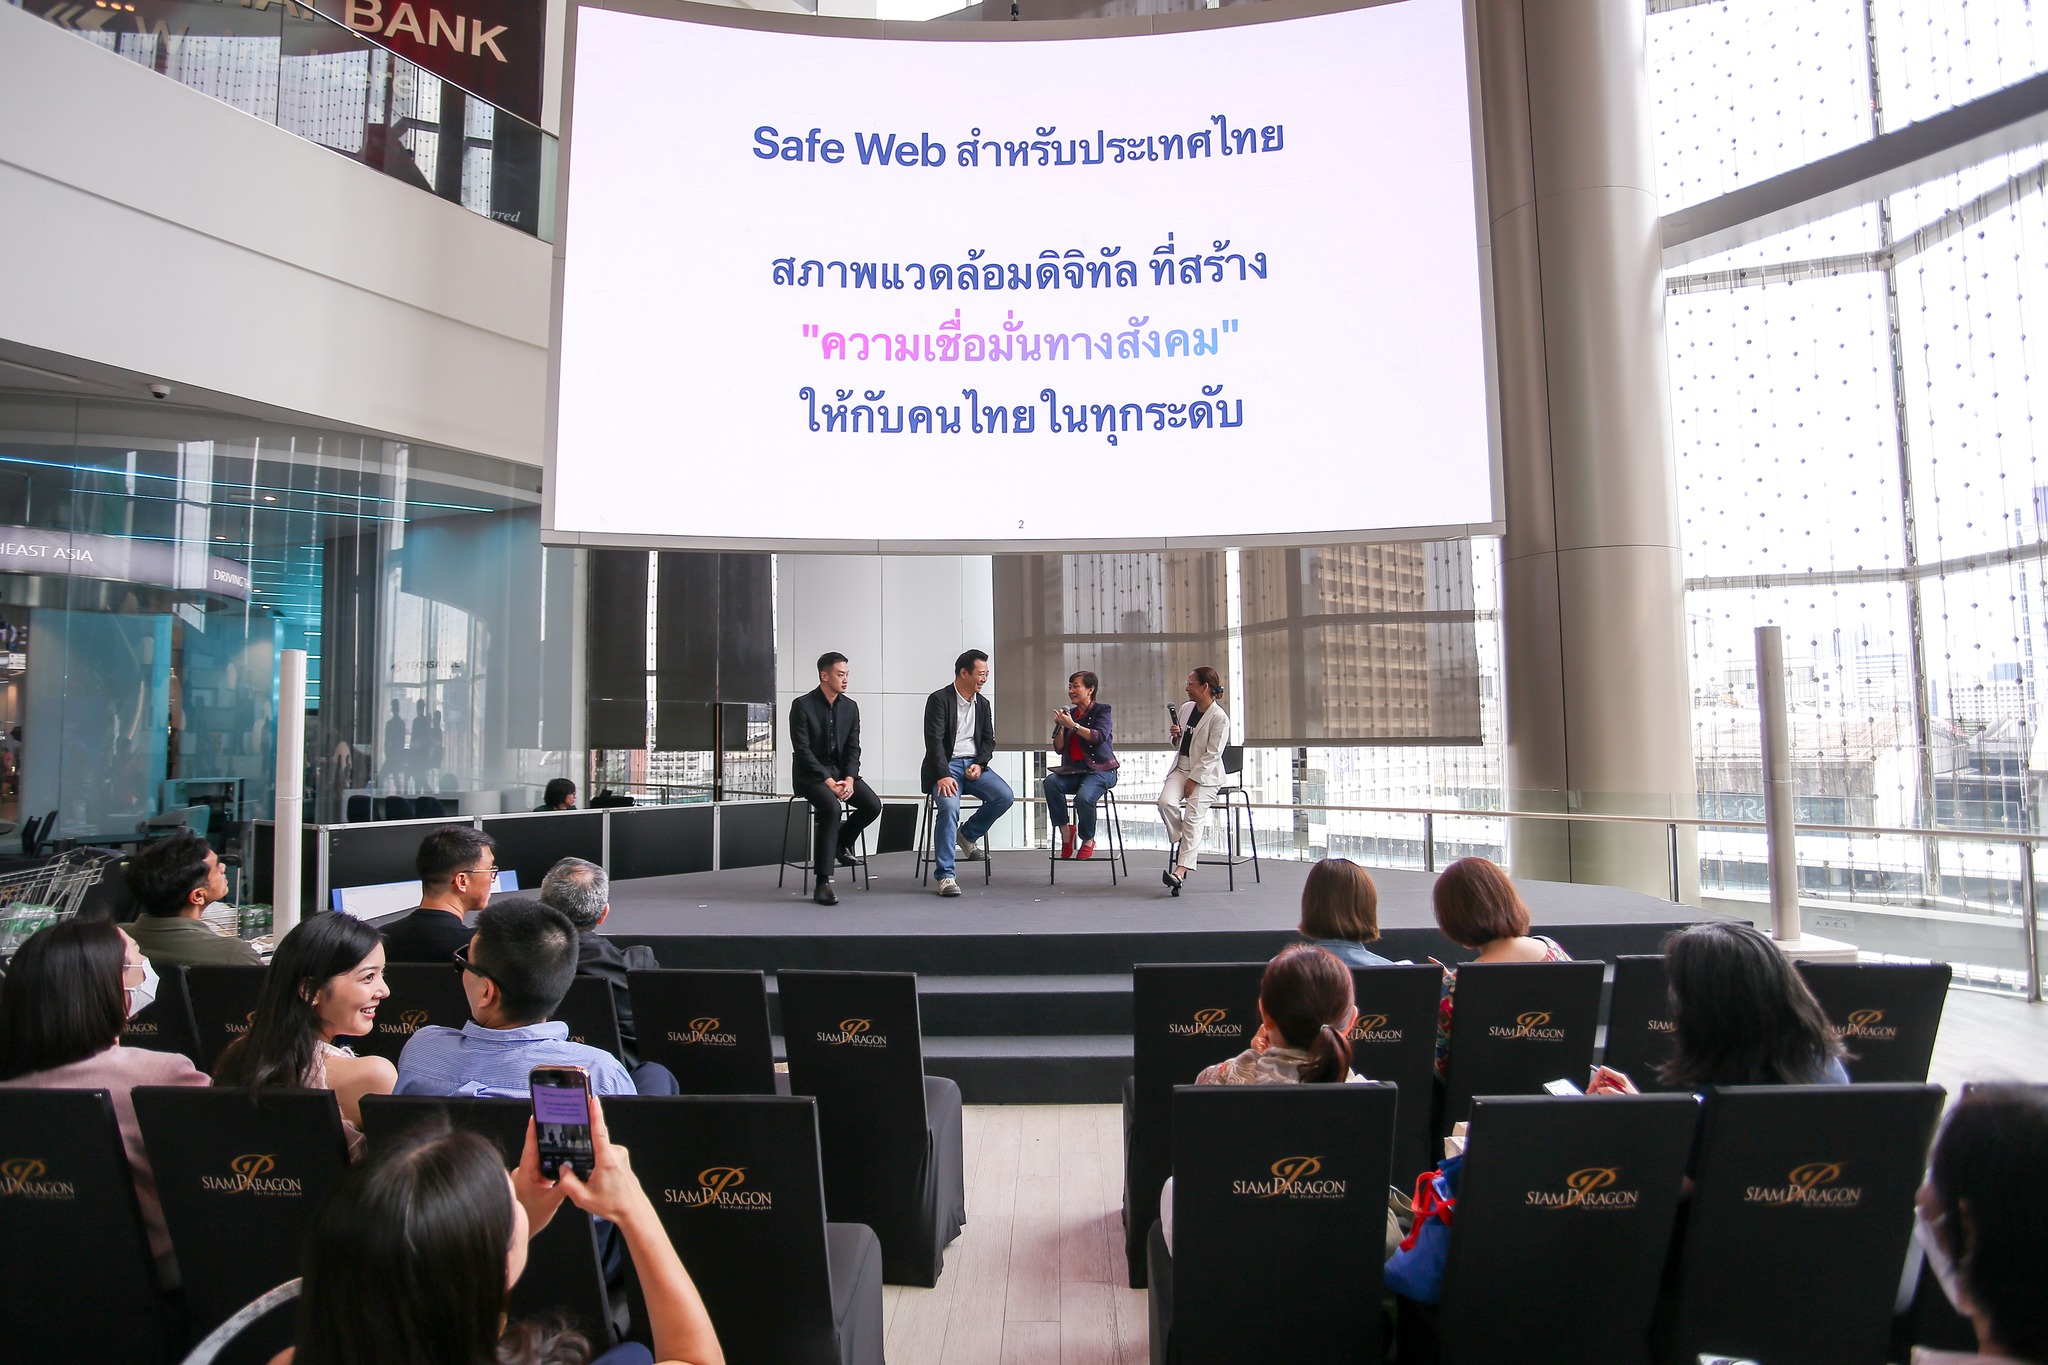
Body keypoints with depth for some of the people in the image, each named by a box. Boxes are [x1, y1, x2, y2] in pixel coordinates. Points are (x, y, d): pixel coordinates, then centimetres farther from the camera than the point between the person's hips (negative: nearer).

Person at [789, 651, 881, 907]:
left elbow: (853, 748, 4)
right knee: (832, 807, -33)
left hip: (841, 771, 5)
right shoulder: (802, 705, -11)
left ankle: (843, 841, 13)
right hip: (810, 774, -5)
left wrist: (849, 779, -14)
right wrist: (828, 781, -23)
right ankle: (822, 884, -27)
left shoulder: (850, 707, 5)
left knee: (873, 805, -19)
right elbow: (802, 750, -16)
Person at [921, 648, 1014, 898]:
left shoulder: (983, 704, 14)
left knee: (1005, 796, -18)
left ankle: (968, 834, 8)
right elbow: (934, 741, -14)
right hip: (946, 765, -5)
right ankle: (946, 876, -24)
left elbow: (988, 740, 14)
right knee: (949, 807, -30)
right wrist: (943, 775, -25)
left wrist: (979, 764, -7)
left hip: (973, 765, 6)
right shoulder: (939, 699, -6)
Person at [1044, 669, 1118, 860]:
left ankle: (1088, 840, -6)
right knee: (1051, 781, -29)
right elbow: (1059, 748, 13)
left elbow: (1100, 737, -15)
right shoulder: (1069, 714, 16)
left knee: (1084, 797, -34)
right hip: (1074, 771, 4)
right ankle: (1065, 830, -17)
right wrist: (1060, 727, -4)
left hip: (1100, 769, -4)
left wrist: (1073, 725, -21)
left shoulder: (1101, 709, 3)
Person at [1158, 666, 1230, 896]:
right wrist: (1176, 735, -1)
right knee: (1166, 802, -21)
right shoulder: (1186, 707, 10)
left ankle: (1182, 870, -27)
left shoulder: (1219, 717, -11)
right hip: (1181, 767, 6)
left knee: (1193, 817, -19)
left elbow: (1213, 754, -14)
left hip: (1205, 773, -6)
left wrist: (1194, 780, -18)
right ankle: (1182, 842, 2)